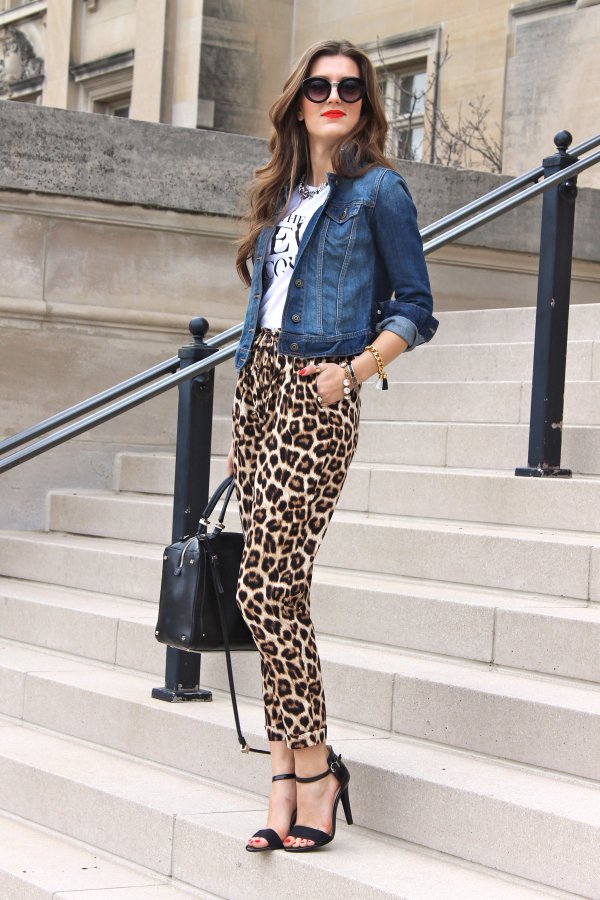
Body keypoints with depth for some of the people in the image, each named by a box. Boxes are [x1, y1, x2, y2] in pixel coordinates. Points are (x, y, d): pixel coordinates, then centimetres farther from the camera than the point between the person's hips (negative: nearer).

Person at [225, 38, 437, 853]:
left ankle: (312, 765, -3)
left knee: (265, 586, -13)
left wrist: (354, 370, -16)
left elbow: (414, 309, 0)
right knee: (280, 588, 5)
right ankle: (289, 774, 8)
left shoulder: (377, 190, 1)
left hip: (316, 394, -7)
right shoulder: (282, 197, 20)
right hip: (259, 387, 7)